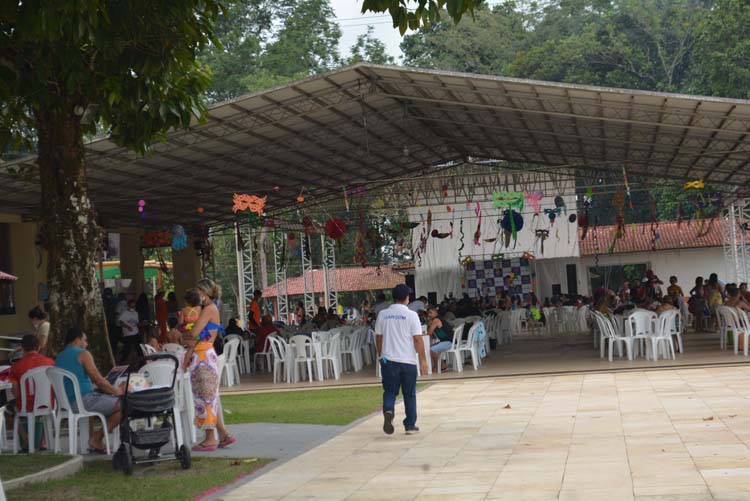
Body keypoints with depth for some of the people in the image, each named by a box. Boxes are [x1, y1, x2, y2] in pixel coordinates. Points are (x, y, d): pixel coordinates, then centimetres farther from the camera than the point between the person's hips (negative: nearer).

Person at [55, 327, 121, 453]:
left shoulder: (59, 358, 18)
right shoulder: (83, 354, -6)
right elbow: (99, 380, -11)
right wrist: (116, 391, 2)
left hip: (66, 404, 9)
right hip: (84, 400, -9)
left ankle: (91, 439, 29)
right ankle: (97, 438, -6)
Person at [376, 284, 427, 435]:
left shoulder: (383, 314, 3)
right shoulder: (411, 315, -7)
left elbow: (378, 337, 10)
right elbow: (418, 339, -9)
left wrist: (380, 355, 23)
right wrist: (423, 360, -4)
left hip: (388, 359, 2)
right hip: (407, 360, -2)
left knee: (389, 391, 8)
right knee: (409, 394, 10)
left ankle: (388, 411, -21)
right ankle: (410, 426, 15)